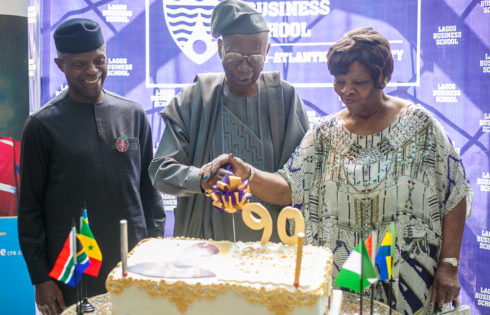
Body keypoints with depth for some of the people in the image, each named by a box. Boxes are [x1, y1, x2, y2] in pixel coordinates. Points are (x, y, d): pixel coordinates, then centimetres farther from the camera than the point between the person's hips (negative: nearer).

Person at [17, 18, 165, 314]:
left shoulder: (134, 115, 4)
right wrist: (40, 277, -3)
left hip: (134, 265, 2)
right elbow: (30, 209, -1)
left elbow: (149, 188, 9)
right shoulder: (43, 125, -4)